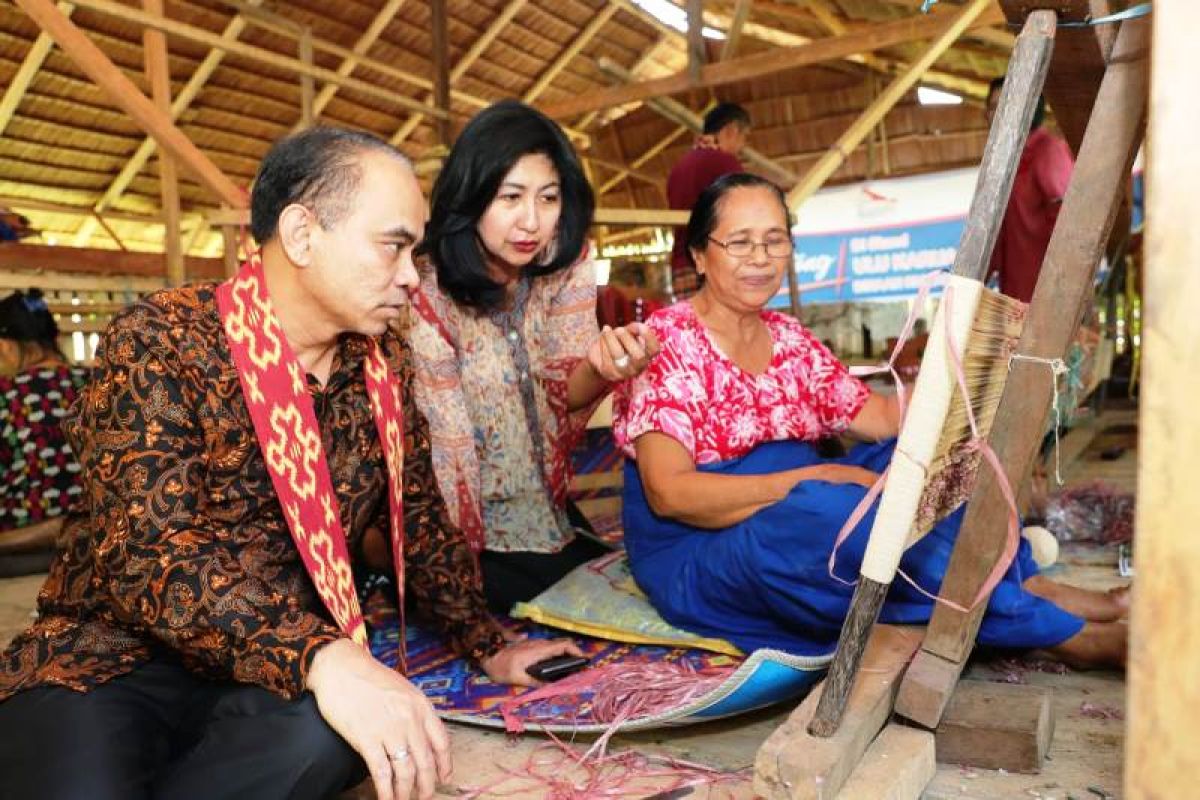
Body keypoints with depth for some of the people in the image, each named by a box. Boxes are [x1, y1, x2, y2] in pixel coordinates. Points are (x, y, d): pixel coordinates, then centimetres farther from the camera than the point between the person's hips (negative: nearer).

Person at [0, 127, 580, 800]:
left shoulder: (387, 365, 3)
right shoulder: (161, 342, -14)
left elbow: (421, 517, 13)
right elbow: (149, 549, -24)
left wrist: (486, 646, 13)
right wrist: (318, 657, -38)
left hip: (288, 670, 5)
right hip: (112, 655, -4)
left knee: (324, 736, -29)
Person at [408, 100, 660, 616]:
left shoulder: (567, 262, -8)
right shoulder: (428, 291, -21)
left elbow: (565, 393, -12)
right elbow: (445, 448, -16)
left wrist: (598, 366, -35)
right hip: (471, 538, -4)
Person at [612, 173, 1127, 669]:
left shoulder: (788, 339, 10)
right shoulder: (670, 341, -11)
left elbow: (882, 418, 4)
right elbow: (668, 492, -21)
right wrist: (811, 480, -25)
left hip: (807, 538, 7)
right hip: (697, 556, -7)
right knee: (828, 508, -34)